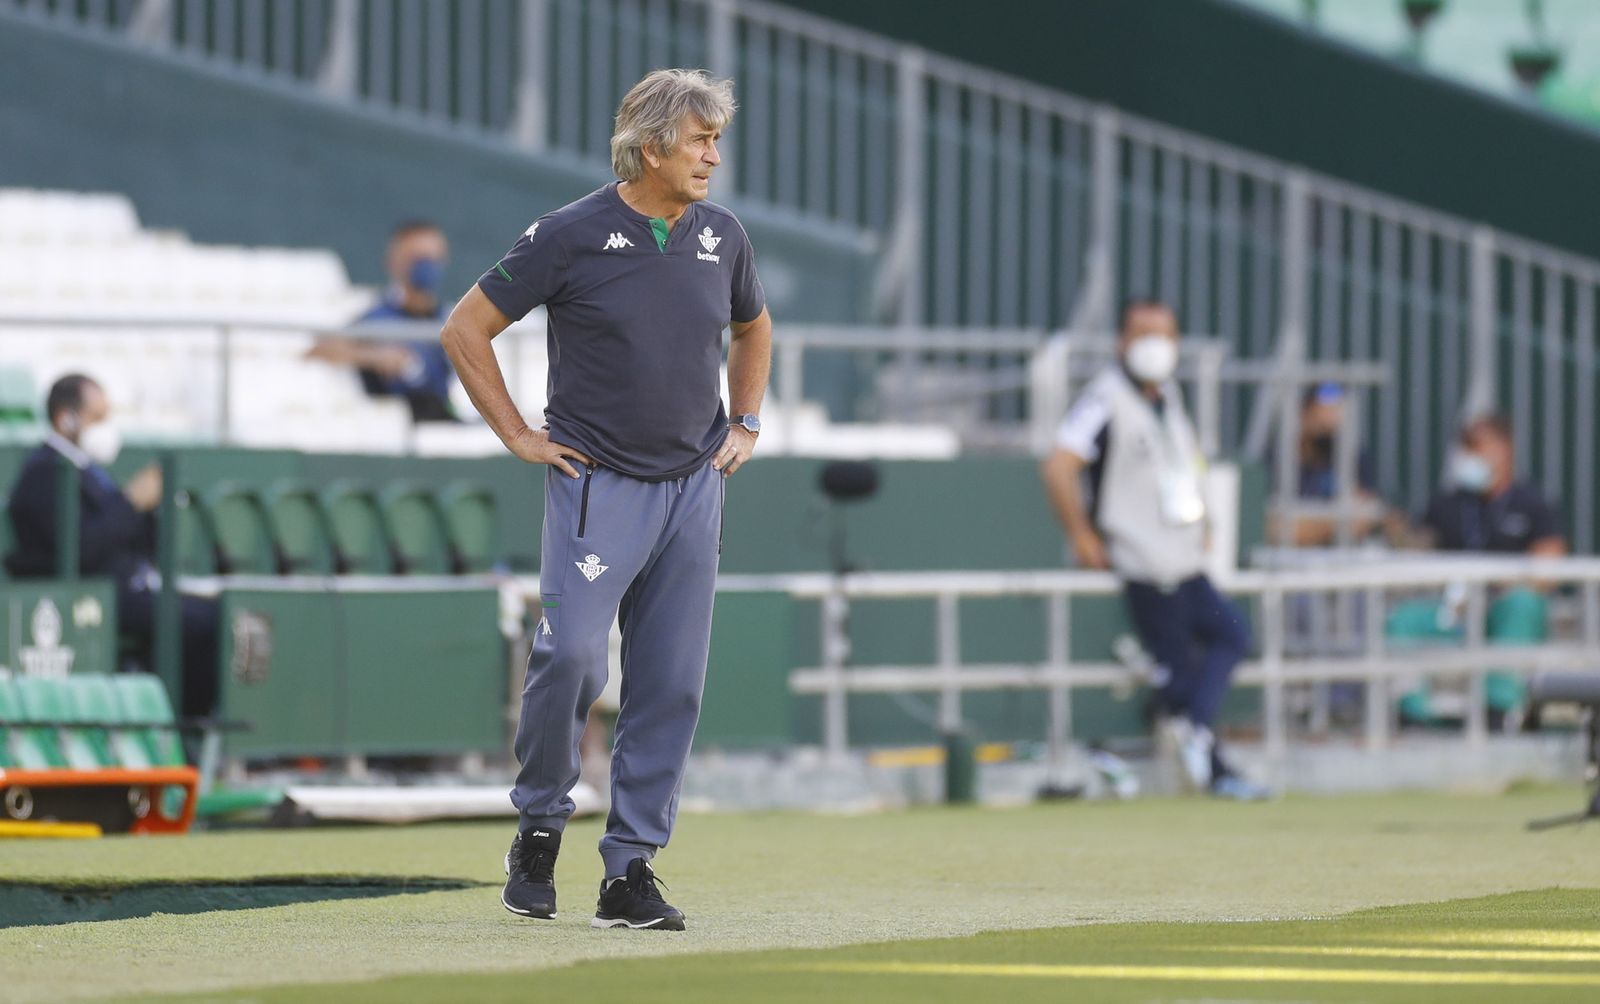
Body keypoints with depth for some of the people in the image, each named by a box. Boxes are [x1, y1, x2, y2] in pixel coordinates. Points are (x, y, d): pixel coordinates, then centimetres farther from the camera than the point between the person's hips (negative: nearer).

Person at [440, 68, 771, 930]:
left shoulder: (721, 238, 7)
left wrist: (744, 422, 17)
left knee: (669, 684, 2)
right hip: (597, 482, -5)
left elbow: (753, 327, 28)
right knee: (571, 653, -18)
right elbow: (465, 329, -1)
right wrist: (518, 437, -3)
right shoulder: (570, 236, -8)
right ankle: (539, 827, 4)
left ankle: (630, 872, 8)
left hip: (693, 486, 5)